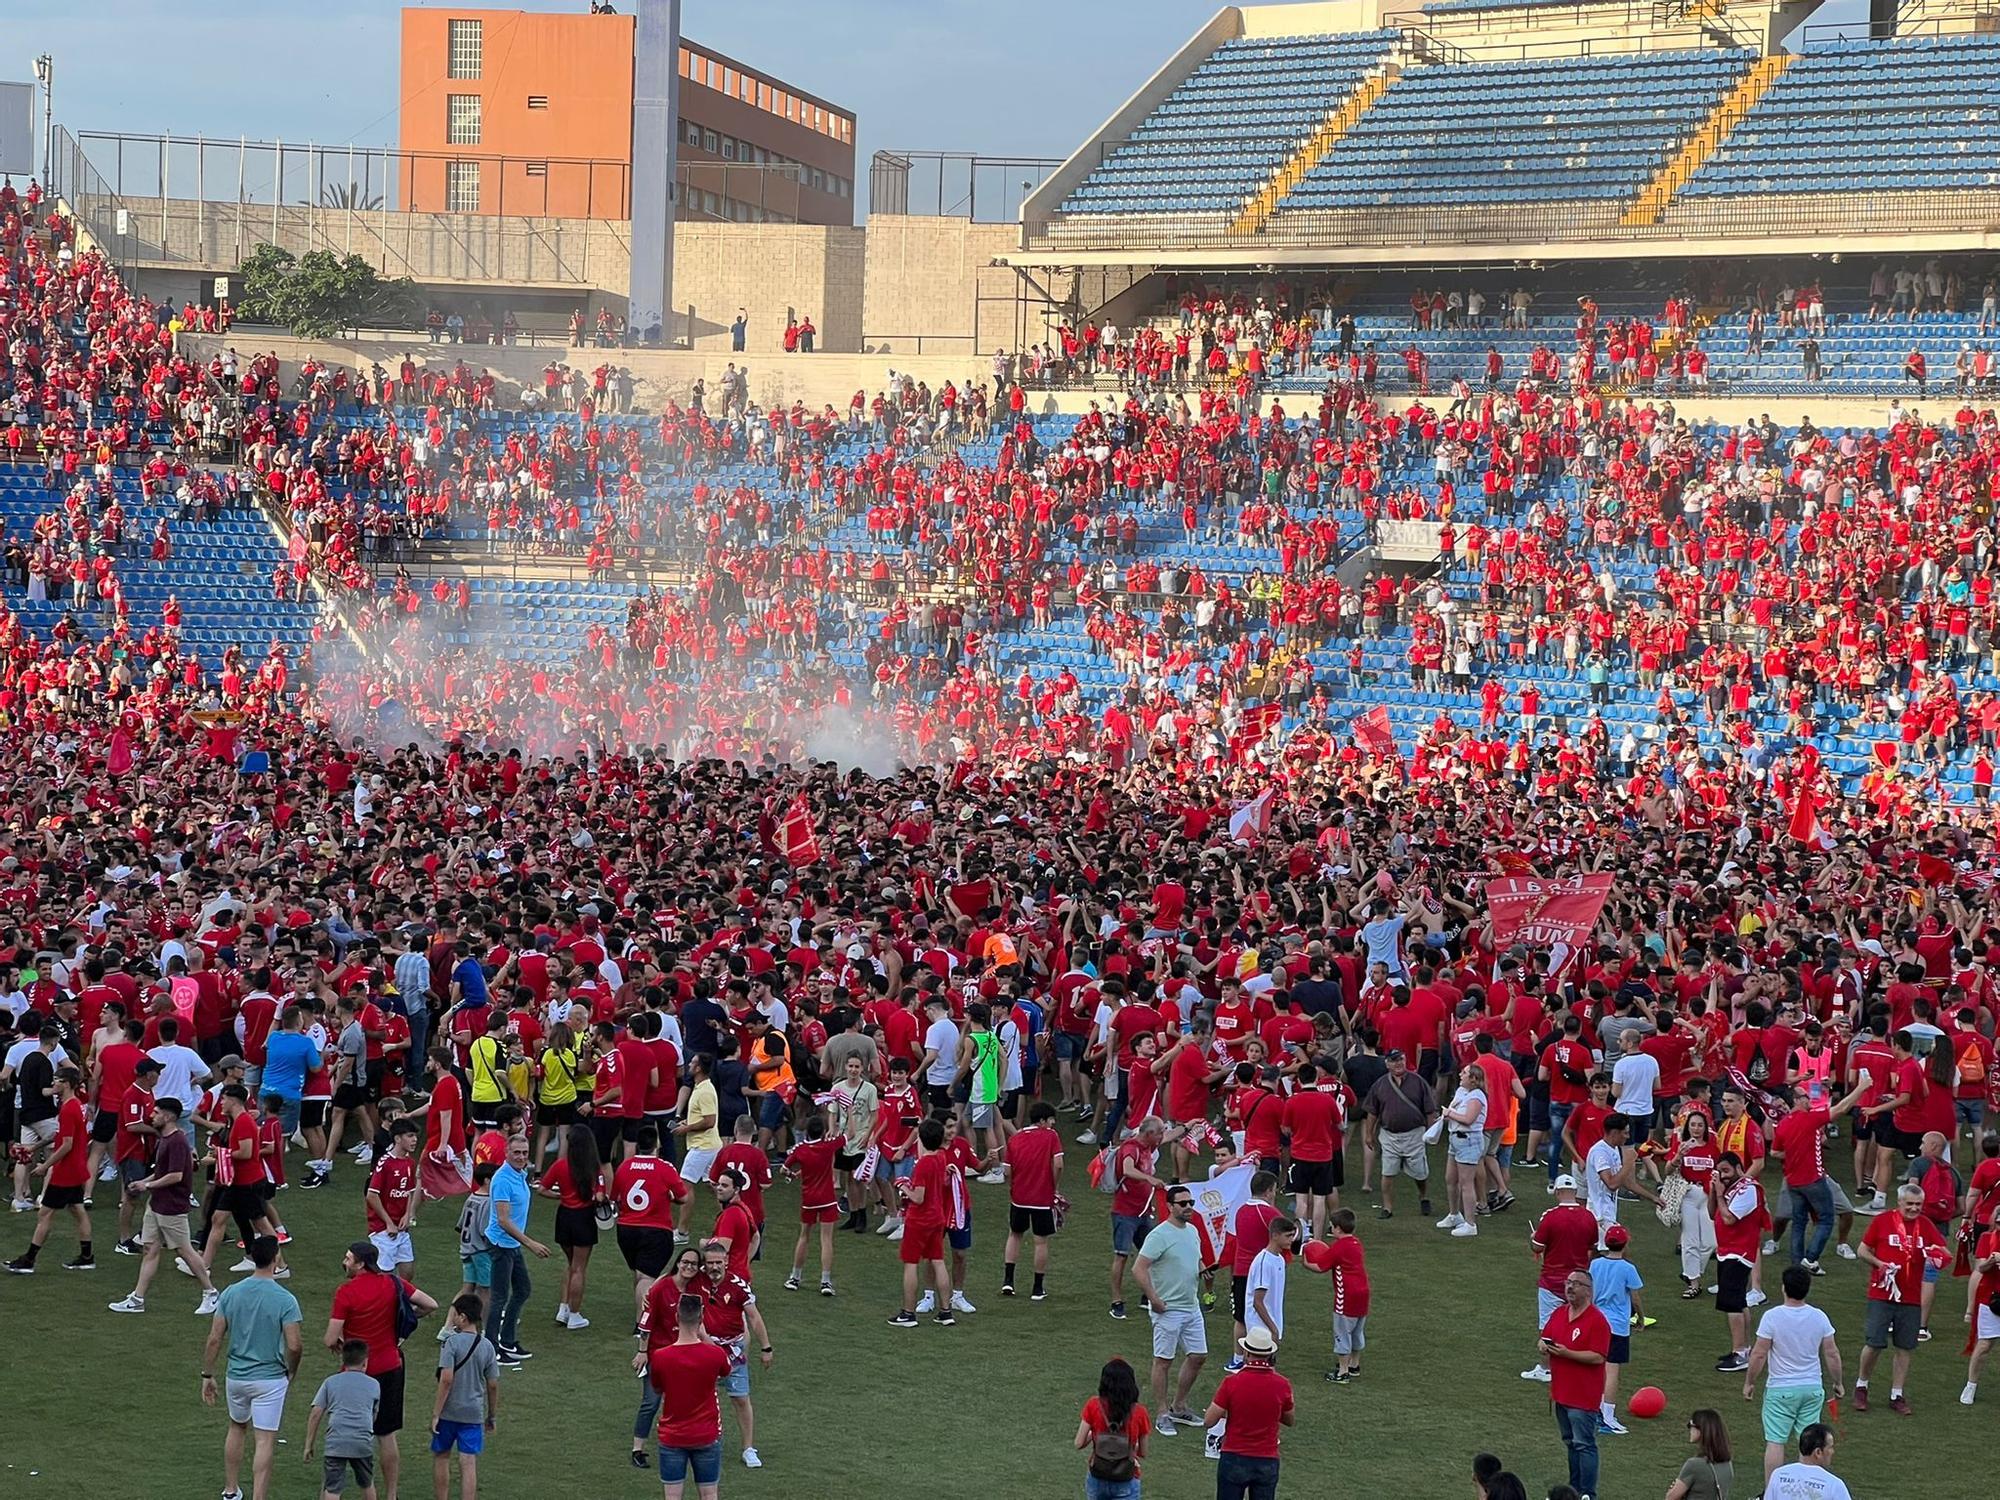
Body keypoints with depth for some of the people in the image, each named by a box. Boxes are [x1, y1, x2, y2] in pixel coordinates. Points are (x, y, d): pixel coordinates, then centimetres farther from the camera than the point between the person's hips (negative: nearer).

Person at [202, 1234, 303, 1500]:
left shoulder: (231, 1293, -4)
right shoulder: (285, 1300, -15)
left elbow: (214, 1339, -3)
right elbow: (294, 1345, -18)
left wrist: (207, 1375, 6)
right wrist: (291, 1372, 2)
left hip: (236, 1376, 4)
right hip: (270, 1380, -4)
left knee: (237, 1428, 26)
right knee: (265, 1441, 0)